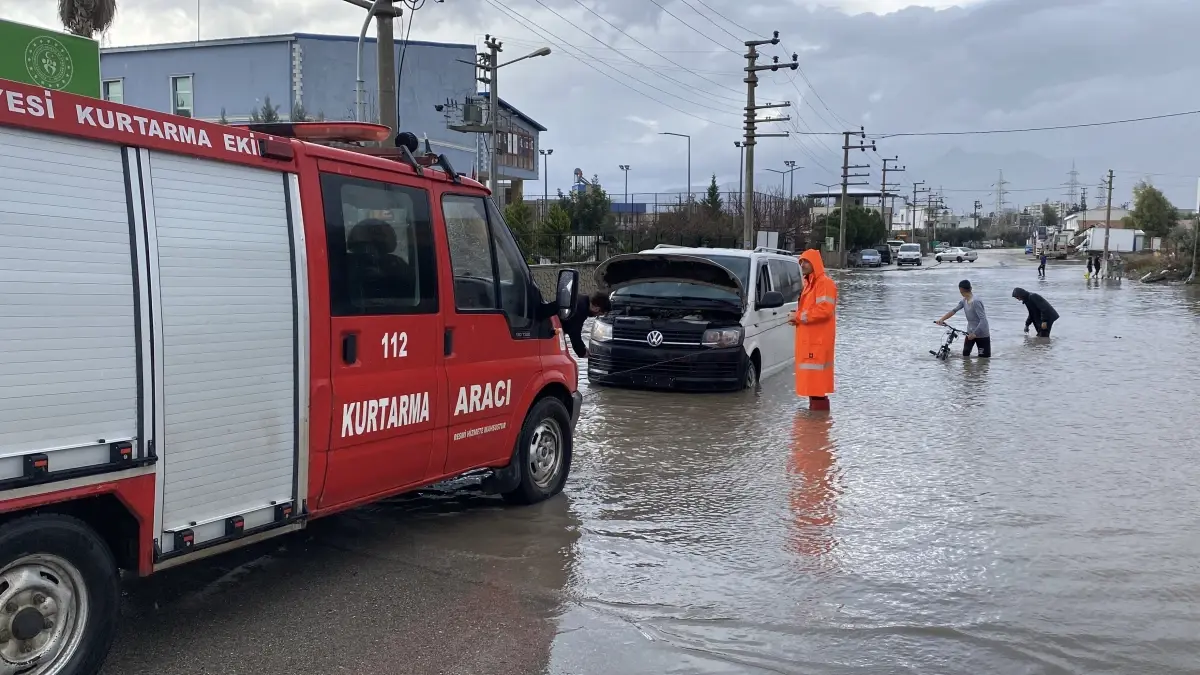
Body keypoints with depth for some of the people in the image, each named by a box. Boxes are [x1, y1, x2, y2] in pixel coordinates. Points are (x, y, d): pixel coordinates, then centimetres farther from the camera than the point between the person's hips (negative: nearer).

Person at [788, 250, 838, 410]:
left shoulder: (824, 283, -12)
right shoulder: (809, 283, 20)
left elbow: (824, 310, -22)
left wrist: (799, 316, -16)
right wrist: (797, 317, 8)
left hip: (817, 339, -10)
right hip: (807, 337, 10)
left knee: (815, 371, -11)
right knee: (810, 372, 11)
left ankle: (819, 402, -10)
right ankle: (816, 403, 15)